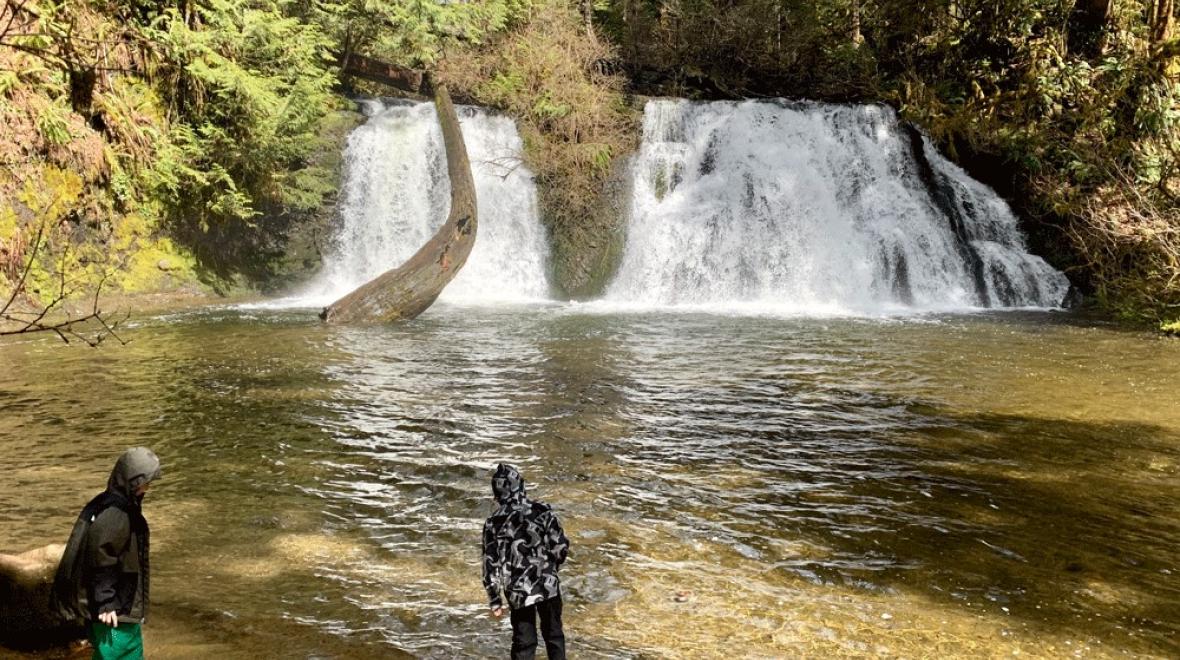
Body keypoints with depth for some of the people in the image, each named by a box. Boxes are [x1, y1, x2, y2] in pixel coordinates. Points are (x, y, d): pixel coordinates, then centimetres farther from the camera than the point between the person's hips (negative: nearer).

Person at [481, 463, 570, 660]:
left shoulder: (493, 523, -7)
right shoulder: (541, 511, -8)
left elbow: (490, 564, -5)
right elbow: (561, 547, -7)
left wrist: (495, 600, 3)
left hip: (518, 592, 0)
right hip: (548, 585, 0)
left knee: (523, 642, 13)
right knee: (554, 635, 18)